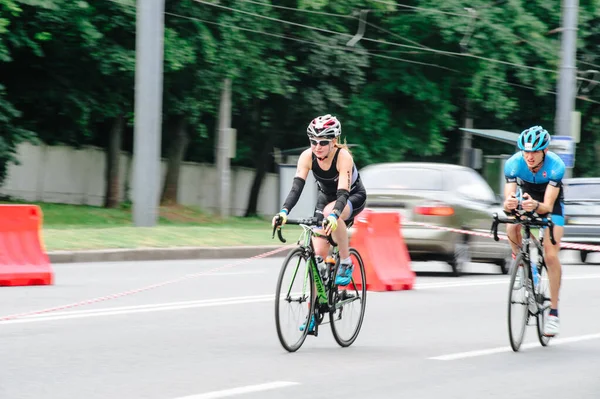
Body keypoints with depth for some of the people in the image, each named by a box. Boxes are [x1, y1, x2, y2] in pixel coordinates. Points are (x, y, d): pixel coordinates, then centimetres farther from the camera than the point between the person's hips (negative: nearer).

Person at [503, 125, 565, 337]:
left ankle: (553, 312, -8)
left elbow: (547, 206, -36)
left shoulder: (555, 166, -34)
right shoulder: (513, 164, -29)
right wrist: (509, 204, -57)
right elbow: (508, 198, -33)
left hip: (551, 204, -2)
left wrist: (536, 206, -59)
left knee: (551, 255, -16)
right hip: (527, 198, 2)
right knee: (512, 228, -31)